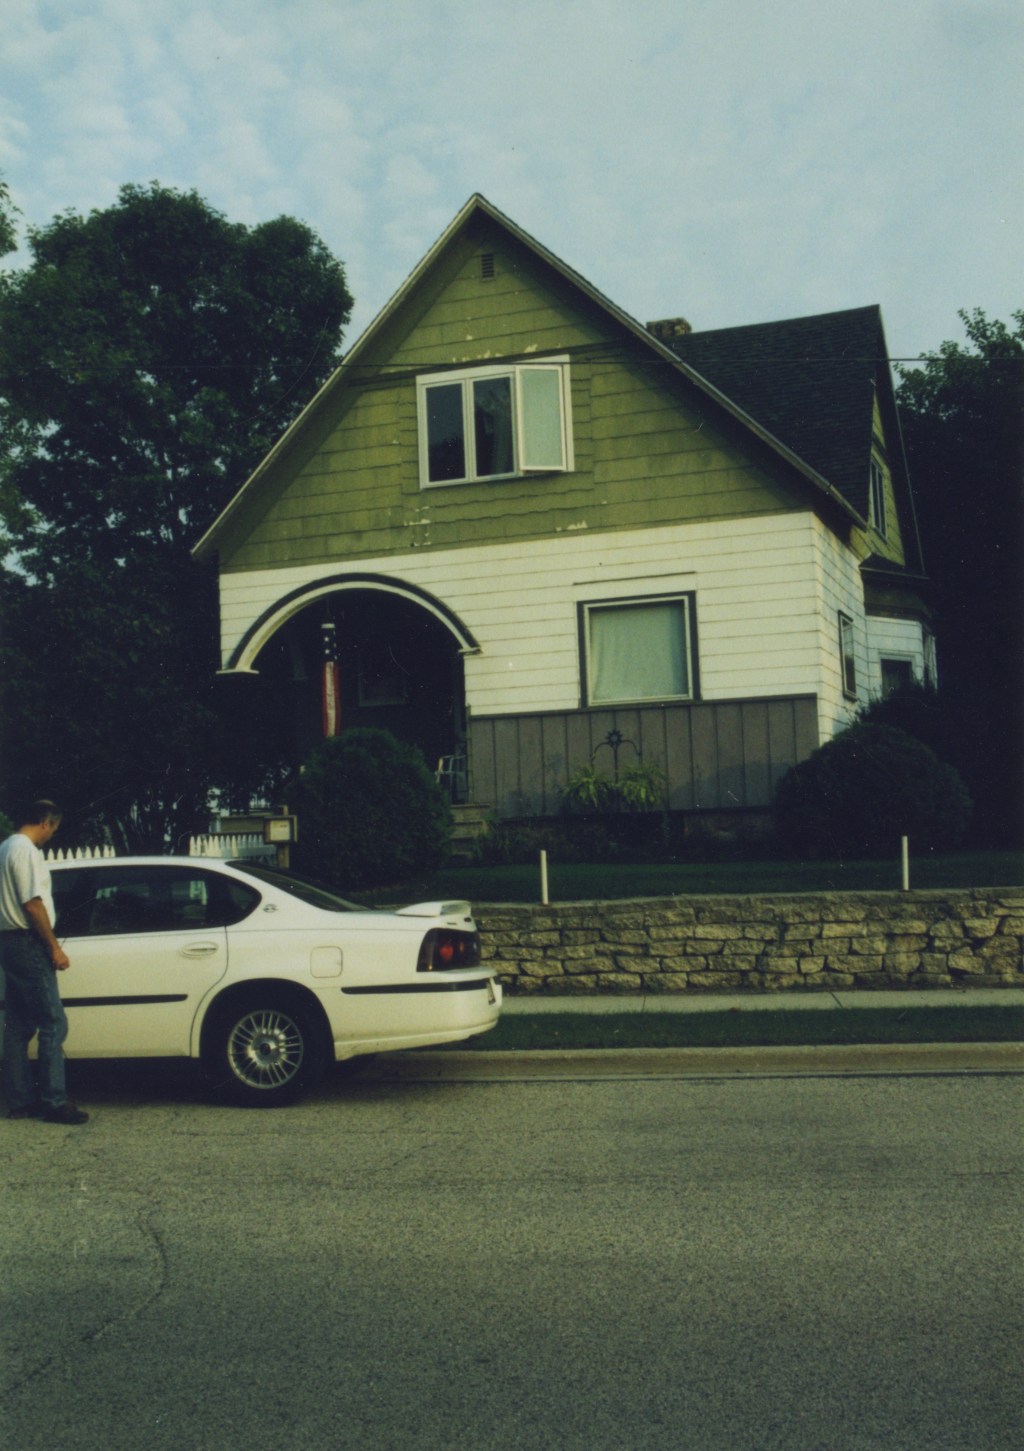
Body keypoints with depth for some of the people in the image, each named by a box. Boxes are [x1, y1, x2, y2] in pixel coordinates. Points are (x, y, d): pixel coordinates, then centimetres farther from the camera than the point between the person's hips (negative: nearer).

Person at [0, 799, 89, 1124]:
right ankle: (54, 1101, -7)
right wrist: (55, 947, -14)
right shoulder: (26, 850, -13)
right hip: (27, 944, -10)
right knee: (53, 1022, -8)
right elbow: (32, 903, -19)